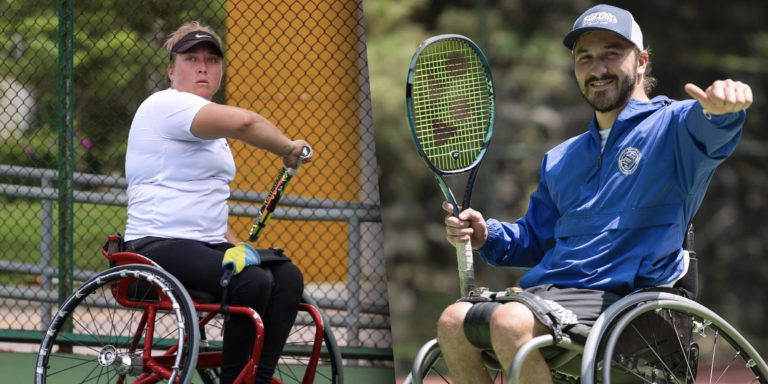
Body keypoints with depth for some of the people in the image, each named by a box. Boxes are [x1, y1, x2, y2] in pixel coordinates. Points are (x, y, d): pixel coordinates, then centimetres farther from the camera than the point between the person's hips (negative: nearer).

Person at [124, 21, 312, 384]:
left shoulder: (208, 128, 24)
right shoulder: (166, 105, -10)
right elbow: (243, 122, -26)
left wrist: (239, 248, 14)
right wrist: (288, 148, -9)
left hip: (206, 245, 10)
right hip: (159, 246, -10)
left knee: (287, 277, -12)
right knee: (252, 282, -31)